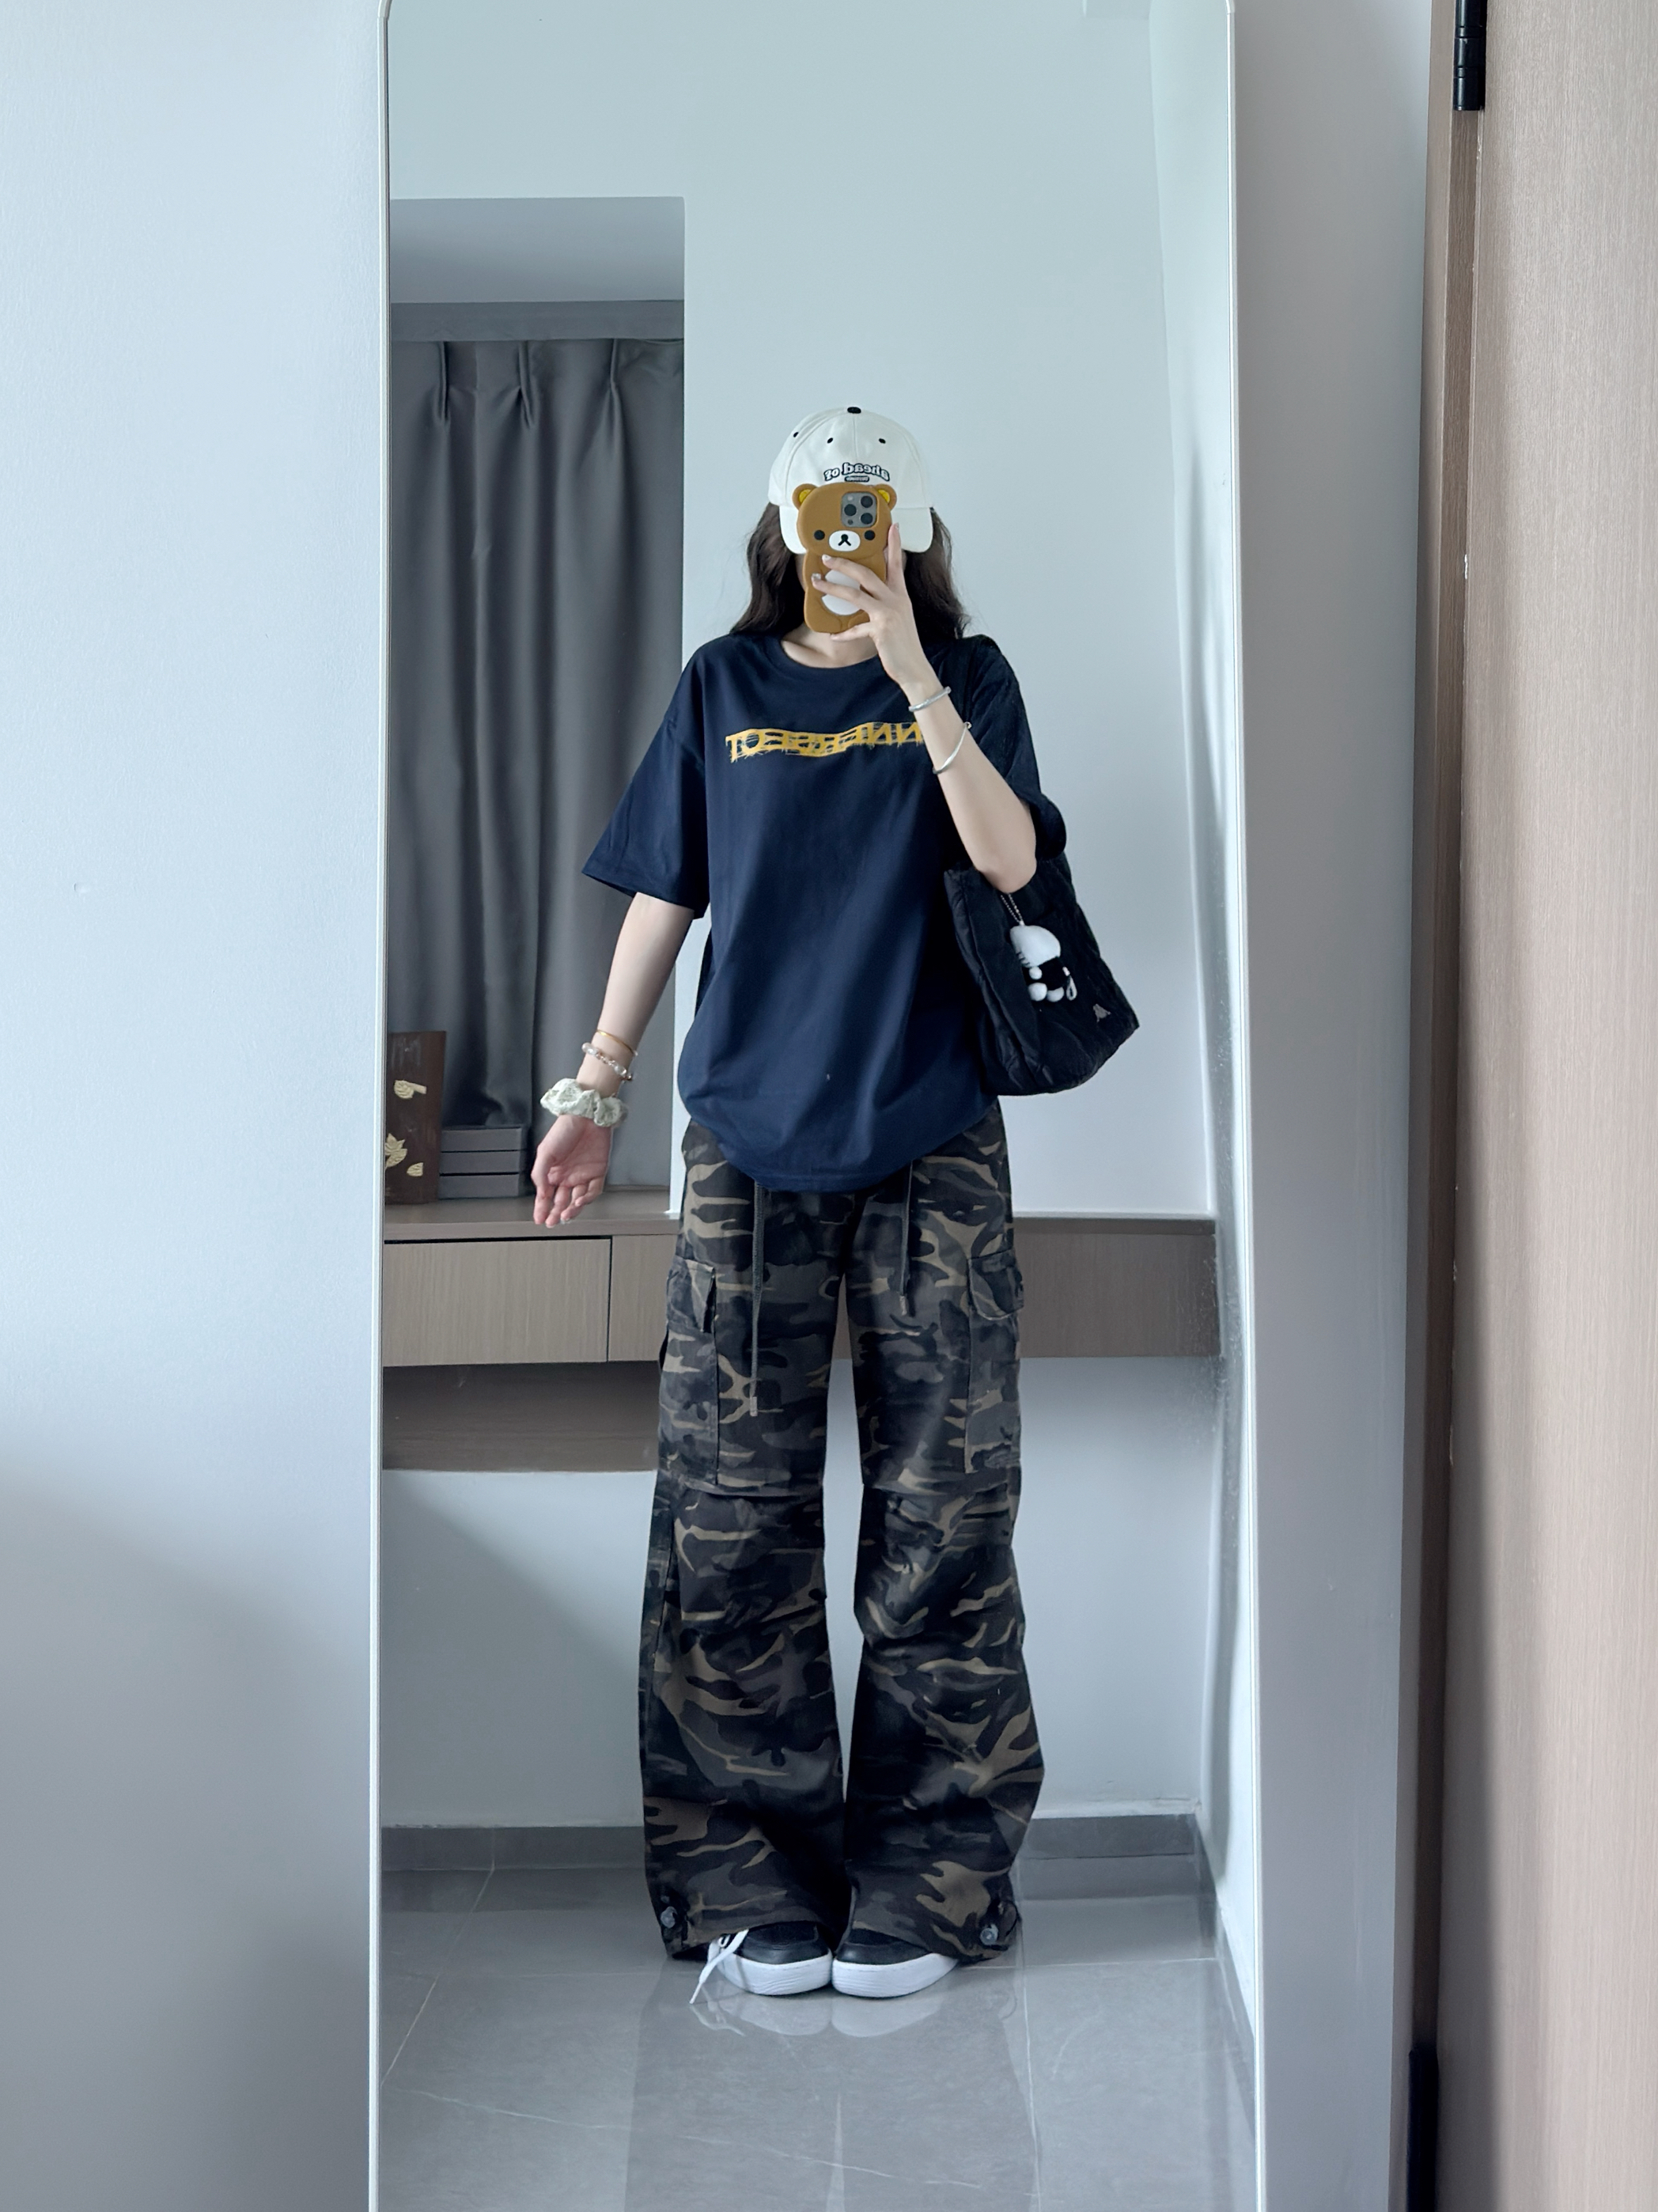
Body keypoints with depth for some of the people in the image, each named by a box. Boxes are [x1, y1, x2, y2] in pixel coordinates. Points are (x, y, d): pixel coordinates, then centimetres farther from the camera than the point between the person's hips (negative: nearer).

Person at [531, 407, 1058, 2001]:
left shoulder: (965, 677, 9)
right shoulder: (723, 686, 13)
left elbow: (1011, 861, -7)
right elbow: (663, 897, 14)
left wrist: (911, 672, -14)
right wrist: (596, 1088, 9)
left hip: (930, 1146, -1)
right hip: (751, 1141, 1)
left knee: (941, 1512, -1)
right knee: (733, 1512, -1)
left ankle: (921, 1884, 10)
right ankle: (752, 1885, 9)